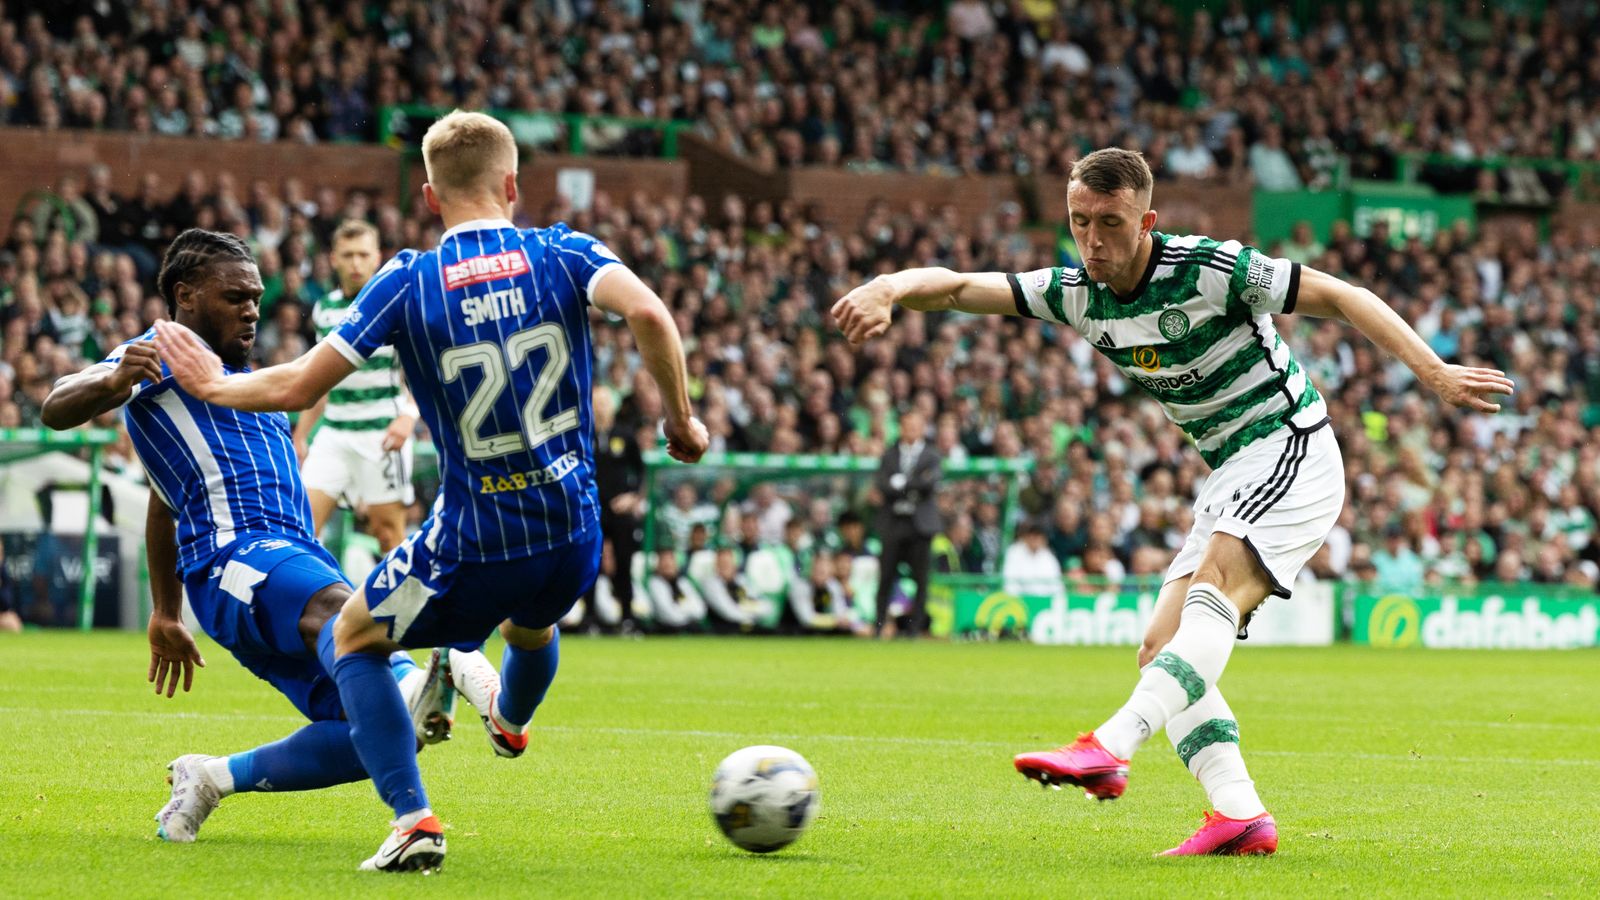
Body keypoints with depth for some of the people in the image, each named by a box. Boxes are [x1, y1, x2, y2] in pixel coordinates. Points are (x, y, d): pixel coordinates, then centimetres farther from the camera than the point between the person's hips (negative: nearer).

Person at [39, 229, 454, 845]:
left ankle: (214, 778, 7)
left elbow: (164, 504, 43)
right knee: (337, 608, -41)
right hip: (237, 559, -9)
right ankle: (406, 686, -73)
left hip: (294, 557, 9)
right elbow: (57, 410, -9)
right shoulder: (167, 352, 8)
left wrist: (167, 614, 46)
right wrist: (111, 381, -31)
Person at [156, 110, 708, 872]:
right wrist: (680, 421, -8)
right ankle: (509, 722, 72)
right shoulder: (563, 254, -3)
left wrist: (213, 386, 12)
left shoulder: (408, 282, -7)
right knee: (531, 622, 40)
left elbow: (296, 387, -6)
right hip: (573, 539, 4)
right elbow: (647, 312, -22)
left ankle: (412, 818, 3)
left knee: (346, 642, 21)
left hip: (472, 550, -3)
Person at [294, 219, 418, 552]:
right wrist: (301, 433, 21)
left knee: (388, 531, -2)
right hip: (333, 433, 5)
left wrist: (409, 415, -25)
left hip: (382, 434, -5)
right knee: (304, 519, -8)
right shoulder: (324, 309, 12)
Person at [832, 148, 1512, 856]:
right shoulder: (1076, 293, 1)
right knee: (1162, 651, -3)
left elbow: (1339, 297, -11)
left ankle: (1109, 750, -48)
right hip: (1229, 477, 9)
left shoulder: (1212, 269, -16)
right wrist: (888, 289, -25)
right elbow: (958, 287, -3)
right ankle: (1240, 813, -13)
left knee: (1214, 589, -31)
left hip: (1290, 448, -8)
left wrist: (1435, 374, -16)